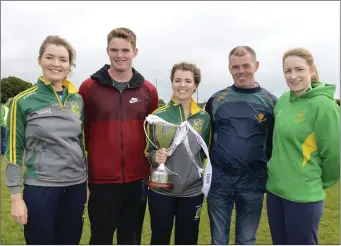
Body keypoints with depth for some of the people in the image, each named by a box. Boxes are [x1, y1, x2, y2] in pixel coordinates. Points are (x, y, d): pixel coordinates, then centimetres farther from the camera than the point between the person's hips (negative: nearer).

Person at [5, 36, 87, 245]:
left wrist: (88, 182, 12)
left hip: (76, 186, 4)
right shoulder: (23, 101, -7)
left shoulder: (78, 99, 4)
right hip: (40, 187, -3)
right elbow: (14, 151, -4)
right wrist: (16, 196, -7)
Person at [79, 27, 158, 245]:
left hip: (137, 178, 2)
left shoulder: (148, 90, 3)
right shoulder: (88, 87, -4)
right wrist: (95, 155, 0)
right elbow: (80, 130, 1)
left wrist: (151, 165, 9)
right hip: (102, 179, -2)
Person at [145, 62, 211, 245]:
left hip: (192, 191, 2)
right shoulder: (158, 115, -5)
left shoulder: (204, 118, 0)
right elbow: (148, 151, 1)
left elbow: (206, 153, 11)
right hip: (161, 190, -1)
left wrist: (206, 178, 7)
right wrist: (155, 157, -17)